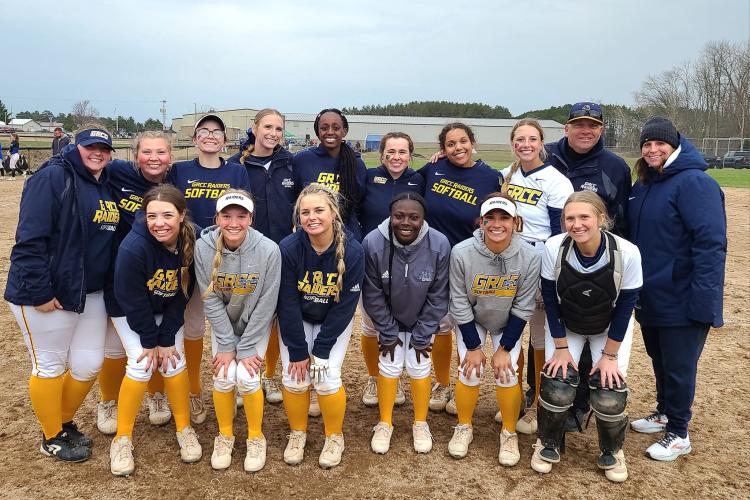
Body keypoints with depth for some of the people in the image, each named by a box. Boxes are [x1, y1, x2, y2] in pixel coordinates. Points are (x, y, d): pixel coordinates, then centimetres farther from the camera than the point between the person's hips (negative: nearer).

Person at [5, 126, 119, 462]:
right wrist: (39, 292, -21)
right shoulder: (53, 179, -13)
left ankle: (64, 422, 36)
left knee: (88, 365, 12)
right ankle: (52, 438, 25)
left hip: (91, 294, 7)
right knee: (50, 367, 7)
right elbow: (29, 240, -19)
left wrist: (112, 287, 11)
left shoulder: (109, 188, 11)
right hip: (47, 296, -7)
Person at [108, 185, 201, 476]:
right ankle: (122, 438, 5)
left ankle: (184, 429, 15)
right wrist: (150, 341, -15)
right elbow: (133, 301, -24)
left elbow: (181, 295, -14)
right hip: (129, 310, -3)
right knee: (141, 364, -14)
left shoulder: (194, 242, -25)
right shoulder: (133, 247, -36)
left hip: (168, 311, 3)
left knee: (174, 361, -5)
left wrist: (167, 338, -13)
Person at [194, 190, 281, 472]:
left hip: (256, 323, -2)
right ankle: (225, 436, 18)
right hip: (222, 322, 2)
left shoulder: (268, 250, -27)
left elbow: (266, 304, -20)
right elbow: (210, 300, -14)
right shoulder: (204, 247, -21)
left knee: (246, 377, -13)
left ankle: (256, 437, 13)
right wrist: (226, 345, -14)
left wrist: (246, 348, -17)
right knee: (223, 377, -9)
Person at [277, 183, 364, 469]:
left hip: (335, 322, -1)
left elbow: (344, 307, -18)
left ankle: (334, 437, 16)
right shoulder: (288, 248, -25)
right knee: (295, 378, -6)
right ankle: (297, 434, 21)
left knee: (327, 378, -10)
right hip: (296, 320, 1)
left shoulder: (353, 252, -26)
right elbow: (288, 304, -18)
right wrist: (297, 351, -16)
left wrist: (320, 350, -16)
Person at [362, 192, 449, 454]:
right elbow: (373, 295, -15)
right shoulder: (373, 243, -29)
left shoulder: (439, 245, -27)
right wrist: (388, 333, -9)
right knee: (389, 367, 1)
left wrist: (422, 336, -9)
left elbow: (437, 297, -15)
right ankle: (385, 423, 24)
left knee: (419, 368, 1)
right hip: (389, 319, 0)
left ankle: (421, 423, 26)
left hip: (422, 320, 0)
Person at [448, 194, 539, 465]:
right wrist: (472, 346, -13)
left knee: (507, 374, -8)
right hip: (471, 320, 0)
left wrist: (505, 348, -13)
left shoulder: (529, 256, -27)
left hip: (507, 323, 0)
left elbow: (522, 308, -16)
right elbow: (459, 304, -18)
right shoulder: (462, 252, -29)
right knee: (470, 371, -8)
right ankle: (464, 427, 19)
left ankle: (509, 433, 18)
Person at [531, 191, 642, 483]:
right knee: (557, 388, -9)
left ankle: (612, 453, 22)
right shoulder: (554, 247, -26)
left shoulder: (627, 253, -29)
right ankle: (549, 444, 20)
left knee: (610, 394, -8)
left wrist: (609, 354, -11)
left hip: (610, 329, 0)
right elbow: (550, 300, -14)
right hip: (564, 326, 1)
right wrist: (561, 347, -11)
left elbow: (624, 308, -16)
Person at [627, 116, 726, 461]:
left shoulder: (694, 183, -16)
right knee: (659, 360, 21)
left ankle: (678, 434, 21)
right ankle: (664, 413, 40)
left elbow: (711, 243, -22)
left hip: (682, 300, -7)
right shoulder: (643, 185, 10)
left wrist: (704, 299, -25)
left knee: (678, 367, 5)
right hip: (650, 297, 8)